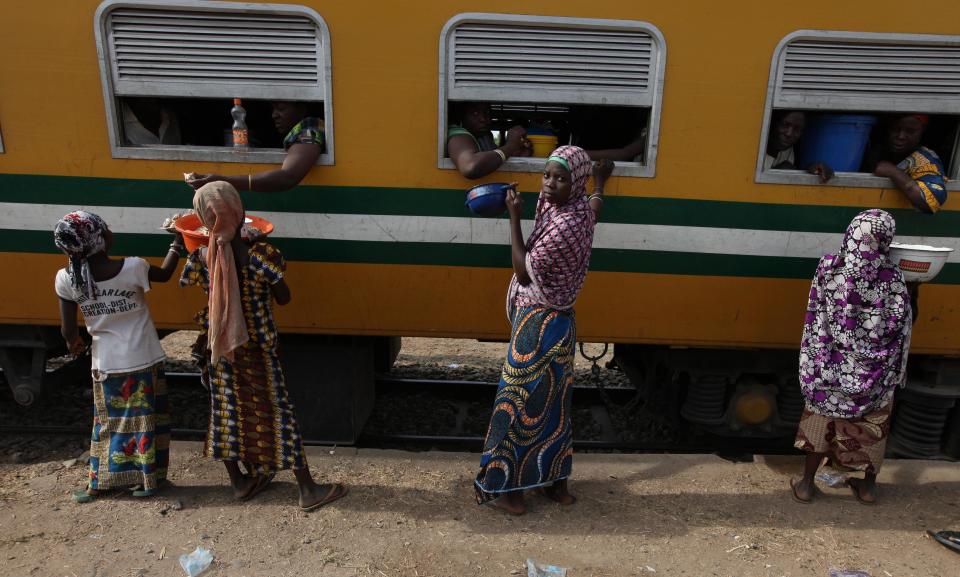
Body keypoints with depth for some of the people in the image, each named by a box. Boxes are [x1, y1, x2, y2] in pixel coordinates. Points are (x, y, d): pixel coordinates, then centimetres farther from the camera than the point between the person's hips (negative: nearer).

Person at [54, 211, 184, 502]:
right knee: (145, 419, 12)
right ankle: (148, 479, 23)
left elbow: (68, 330, -6)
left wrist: (74, 343, 17)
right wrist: (177, 244, 17)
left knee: (108, 421, 19)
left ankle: (99, 482, 29)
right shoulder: (133, 267, -18)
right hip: (143, 361, -2)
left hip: (106, 365, 2)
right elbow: (165, 273, 4)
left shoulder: (66, 279, -11)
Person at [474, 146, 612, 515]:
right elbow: (594, 207, 28)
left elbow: (524, 273, -21)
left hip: (538, 326, -9)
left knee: (519, 404, 3)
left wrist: (514, 217, -19)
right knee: (552, 405, 17)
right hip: (557, 322, 9)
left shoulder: (563, 226, -25)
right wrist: (600, 183, 47)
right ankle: (555, 483, 30)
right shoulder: (581, 210, 2)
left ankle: (506, 488, 17)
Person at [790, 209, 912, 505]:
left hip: (832, 365, 0)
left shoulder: (828, 268, -13)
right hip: (874, 369, 0)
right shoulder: (893, 278, -12)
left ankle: (806, 484, 21)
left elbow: (816, 317, -6)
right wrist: (894, 372, 5)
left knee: (821, 420, 13)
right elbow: (901, 327, -6)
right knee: (872, 427, 17)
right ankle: (868, 486, 33)